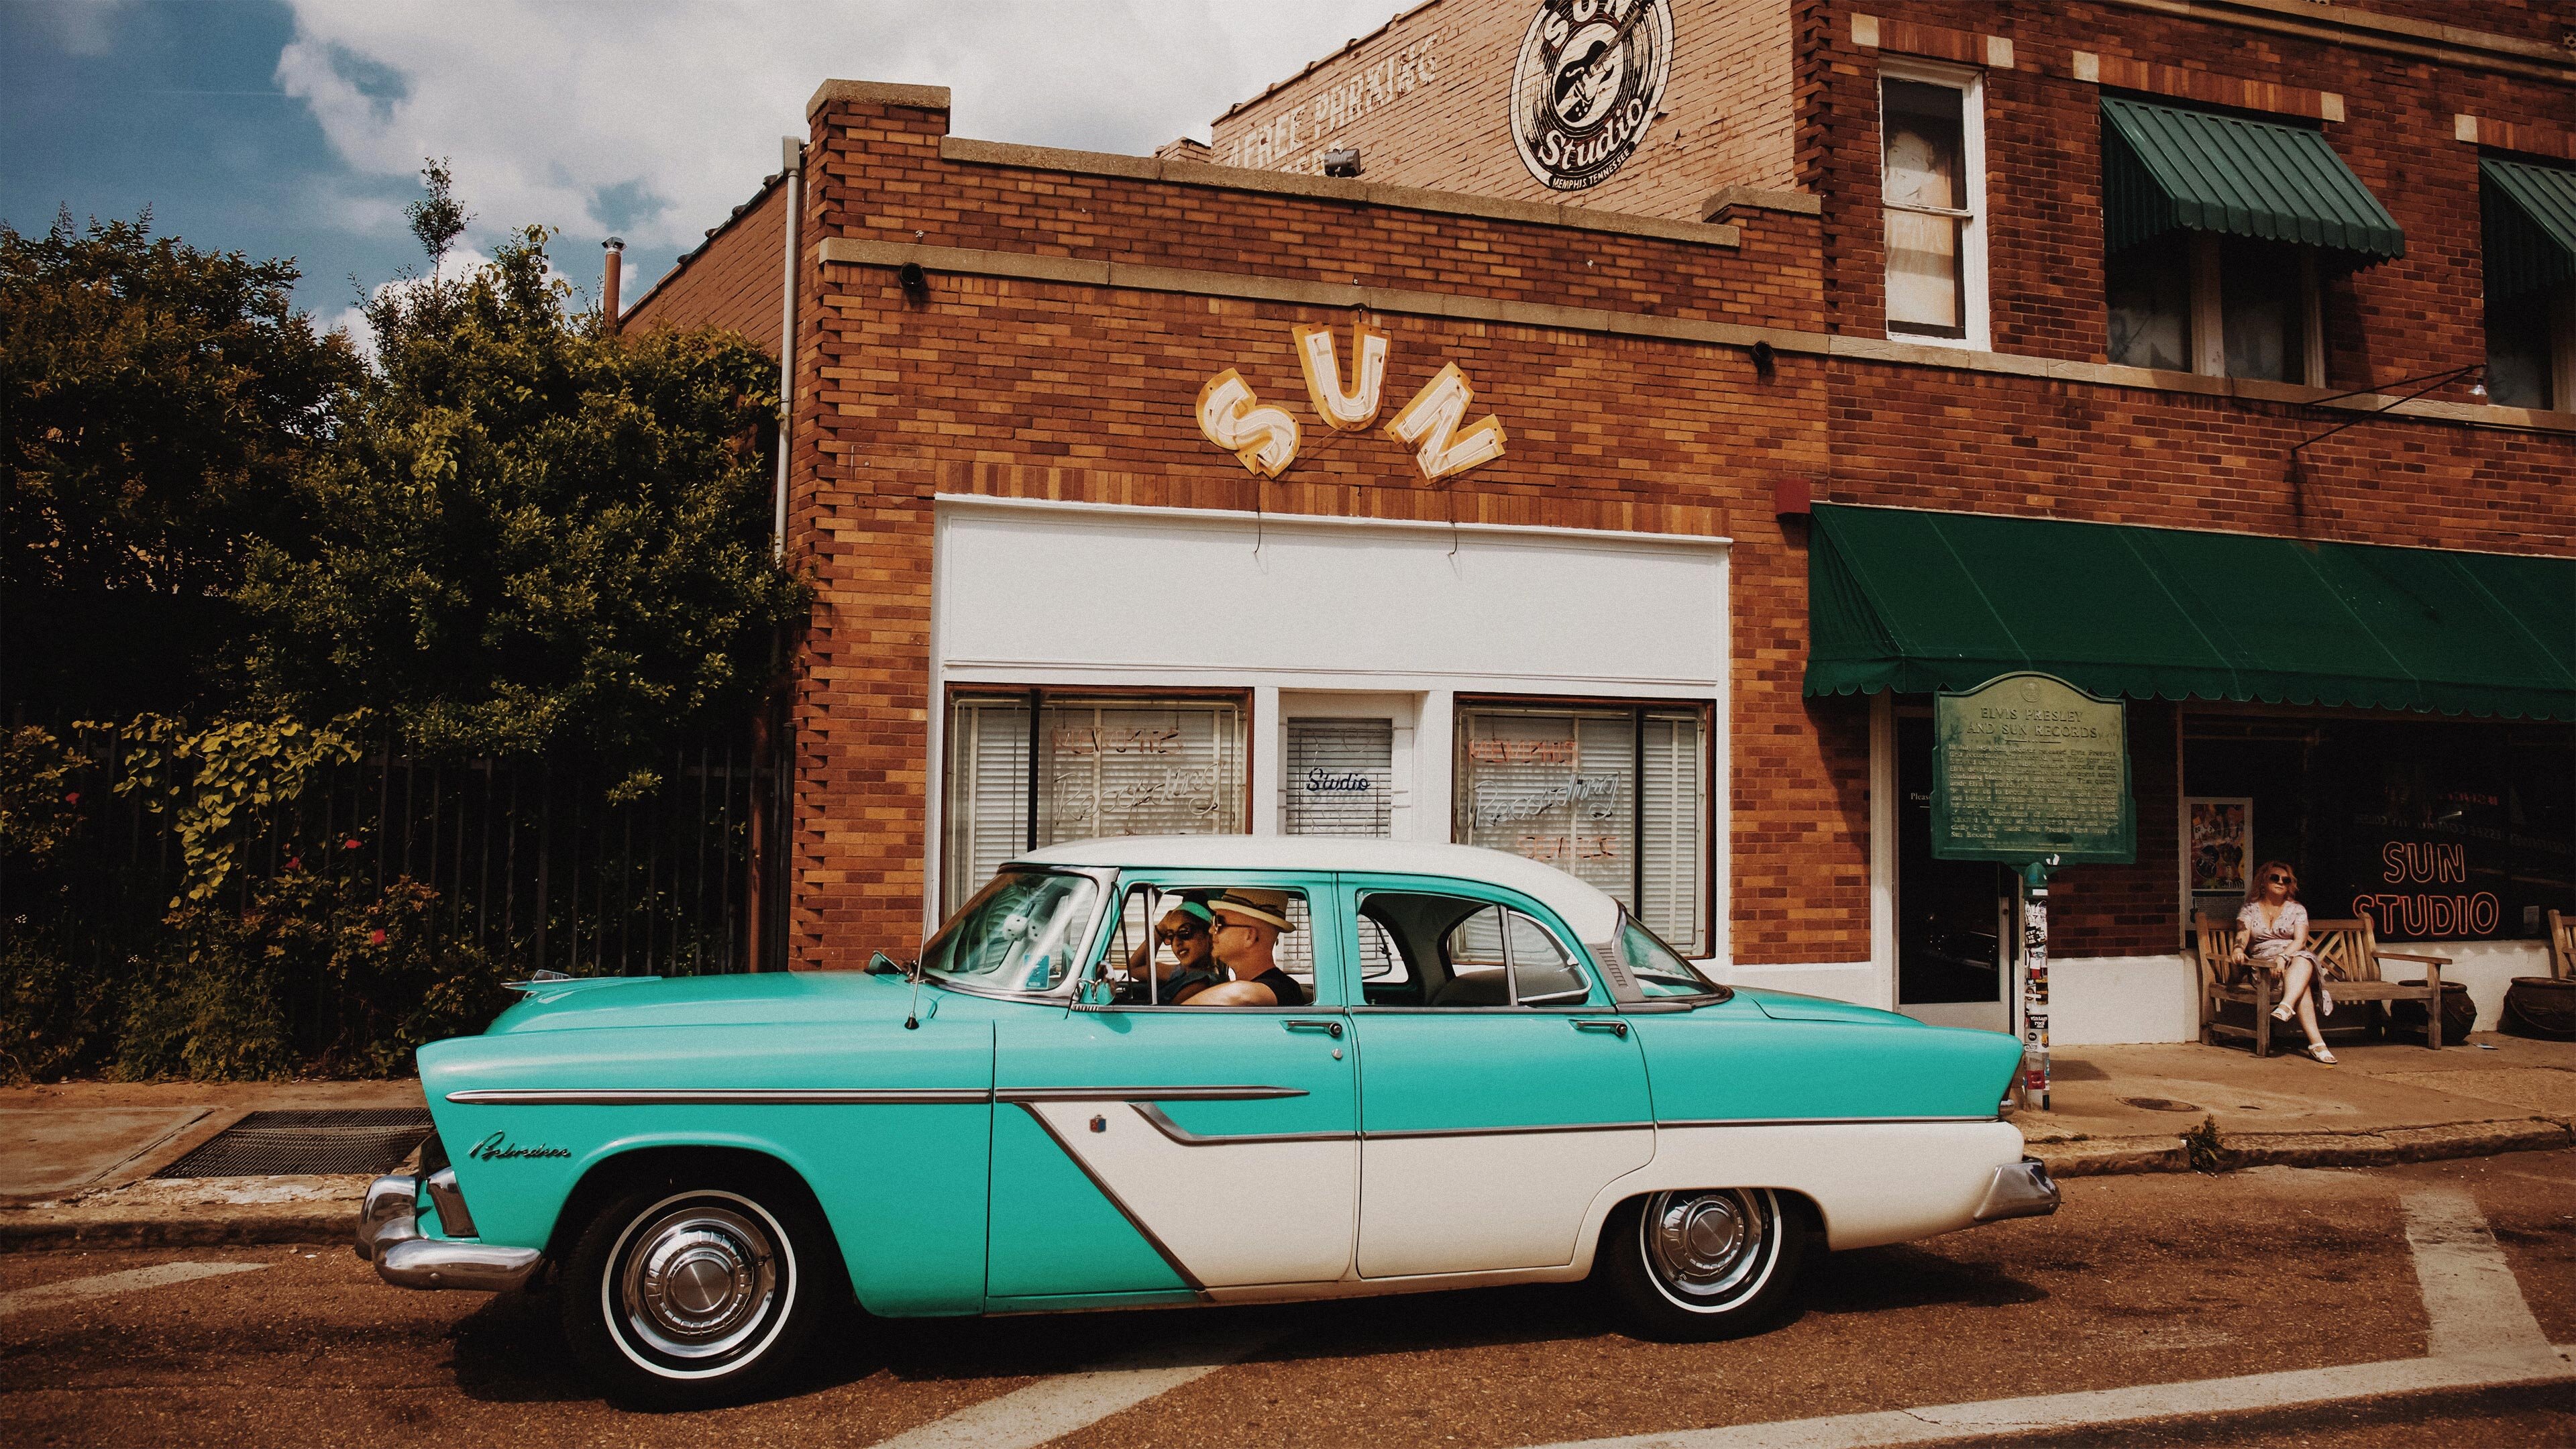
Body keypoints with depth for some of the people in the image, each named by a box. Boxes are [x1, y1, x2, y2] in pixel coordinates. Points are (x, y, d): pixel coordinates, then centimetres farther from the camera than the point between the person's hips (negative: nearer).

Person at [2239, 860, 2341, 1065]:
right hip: (2263, 962, -1)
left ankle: (2285, 1007, -63)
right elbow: (2243, 935, -4)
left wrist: (2283, 956, -25)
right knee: (2301, 983, -34)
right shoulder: (2250, 910, 15)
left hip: (2296, 957, 1)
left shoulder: (2297, 910, 15)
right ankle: (2316, 1042, -49)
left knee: (2303, 961, -39)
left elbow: (2300, 941, -2)